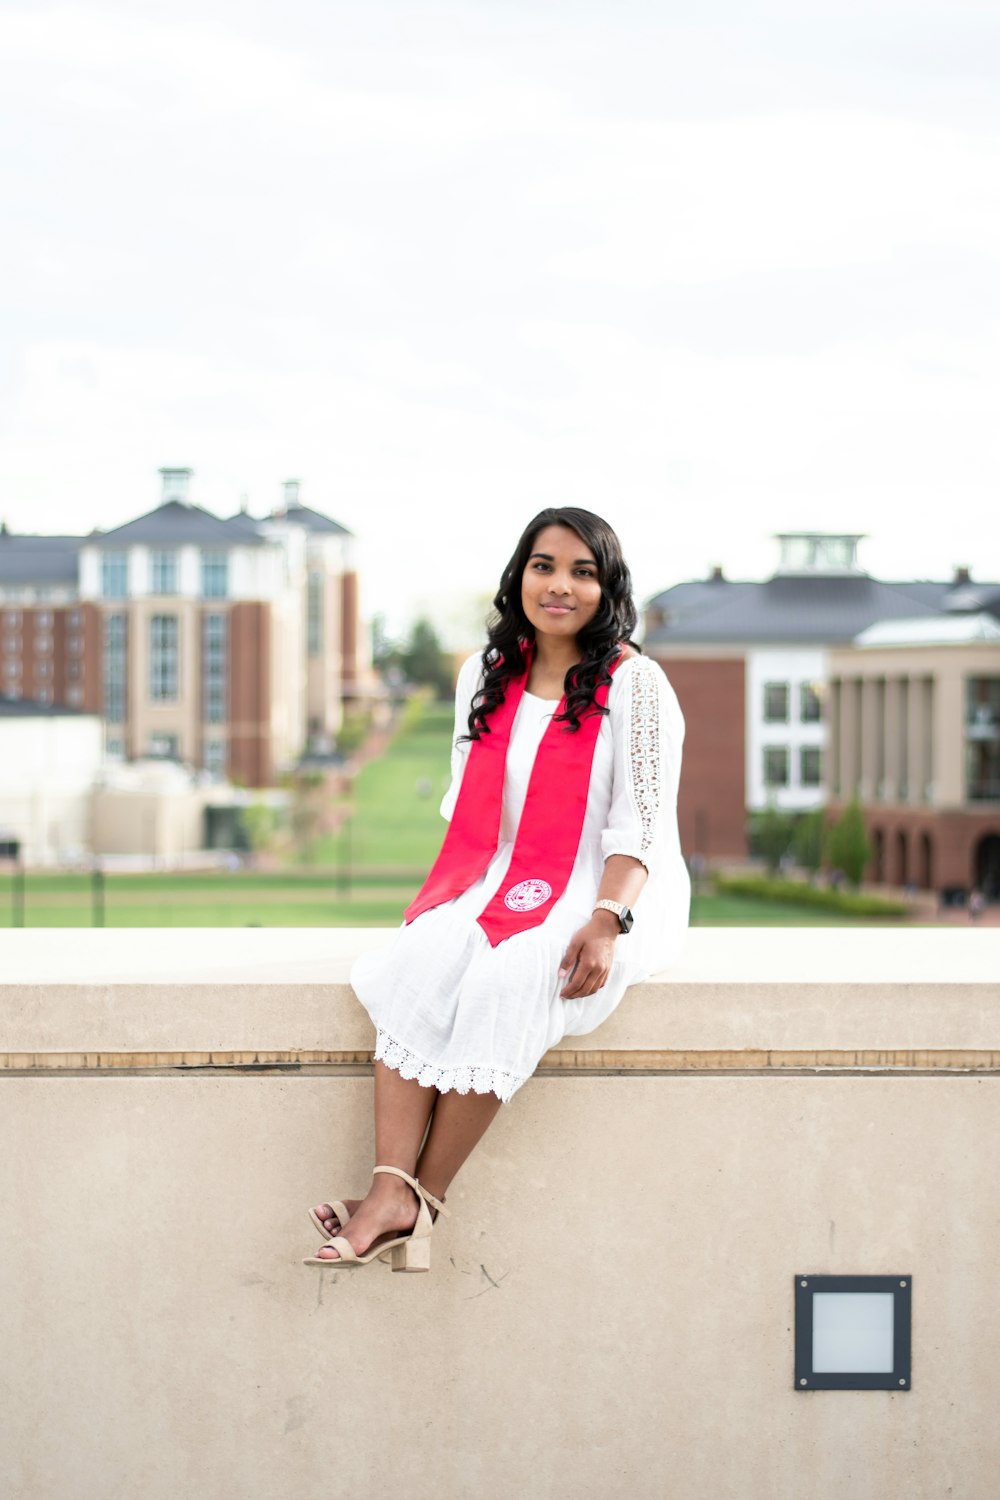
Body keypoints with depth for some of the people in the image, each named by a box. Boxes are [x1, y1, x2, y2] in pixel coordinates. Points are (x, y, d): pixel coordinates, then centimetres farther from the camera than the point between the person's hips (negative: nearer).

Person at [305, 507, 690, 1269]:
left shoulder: (635, 684, -3)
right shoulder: (487, 676, 14)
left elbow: (639, 825, -8)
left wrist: (605, 922, -22)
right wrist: (454, 892, -1)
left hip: (610, 892, -4)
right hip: (499, 887, 5)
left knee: (505, 980, -34)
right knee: (418, 962, -28)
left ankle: (427, 1197, -29)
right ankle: (392, 1193, -37)